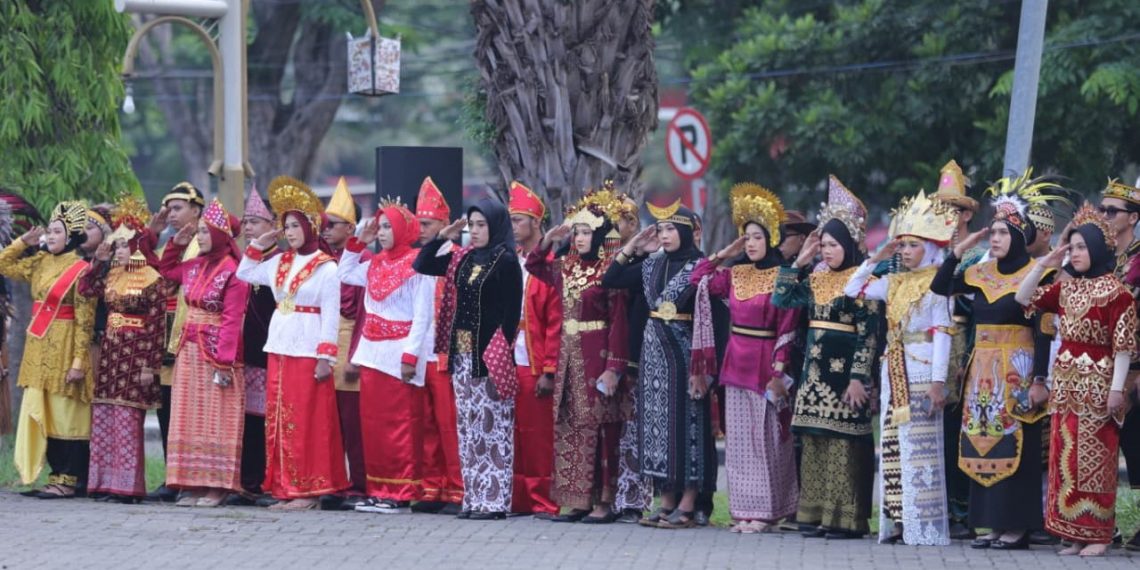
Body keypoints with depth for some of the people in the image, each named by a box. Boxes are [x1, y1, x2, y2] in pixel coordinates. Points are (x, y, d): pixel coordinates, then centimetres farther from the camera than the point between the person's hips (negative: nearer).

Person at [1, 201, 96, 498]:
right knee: (43, 415, 8)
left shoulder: (80, 269, -11)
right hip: (39, 349, 8)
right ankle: (59, 476, 13)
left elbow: (85, 321, -14)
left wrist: (78, 361, -18)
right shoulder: (40, 263, 11)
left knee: (66, 415, -4)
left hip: (64, 348, -8)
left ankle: (69, 480, -1)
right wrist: (24, 241, 12)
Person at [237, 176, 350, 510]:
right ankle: (285, 488, 10)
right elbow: (244, 274, 23)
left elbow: (331, 314, -10)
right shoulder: (280, 262, 12)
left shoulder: (326, 267, -7)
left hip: (307, 350, -7)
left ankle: (307, 491, -1)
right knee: (279, 420, 6)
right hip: (279, 347, 7)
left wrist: (326, 357, -15)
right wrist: (258, 244, 11)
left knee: (305, 421, -5)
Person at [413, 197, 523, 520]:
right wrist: (443, 238, 8)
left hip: (489, 355, -8)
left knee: (493, 426, -6)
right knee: (468, 426, 8)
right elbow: (422, 266, 20)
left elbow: (511, 311, -12)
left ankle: (495, 500, -4)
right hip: (462, 353, 8)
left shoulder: (506, 262, -7)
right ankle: (474, 498, 11)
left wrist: (501, 355, -17)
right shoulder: (463, 259, 13)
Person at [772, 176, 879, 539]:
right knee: (814, 441, 6)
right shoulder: (816, 280, 13)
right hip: (815, 369, 7)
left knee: (843, 443, -6)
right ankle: (816, 513, 11)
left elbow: (868, 333, -11)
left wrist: (858, 377, -16)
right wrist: (799, 262, 6)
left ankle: (846, 518, -3)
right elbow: (781, 300, 10)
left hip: (845, 370, -7)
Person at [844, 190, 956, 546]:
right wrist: (876, 259, 8)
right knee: (892, 447, 5)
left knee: (919, 447, -6)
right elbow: (852, 290, 16)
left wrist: (938, 381, -17)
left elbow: (942, 334, -11)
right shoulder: (894, 283, 13)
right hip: (894, 370, 7)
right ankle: (897, 521, 9)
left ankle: (922, 526, -4)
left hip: (921, 372, -7)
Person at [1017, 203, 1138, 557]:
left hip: (1096, 382, -7)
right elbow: (1024, 299, 12)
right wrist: (1044, 264, 3)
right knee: (1066, 457, 6)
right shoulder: (1066, 288, 10)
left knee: (1094, 457, -5)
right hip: (1065, 381, 7)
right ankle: (1075, 533, 11)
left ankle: (1098, 534, 0)